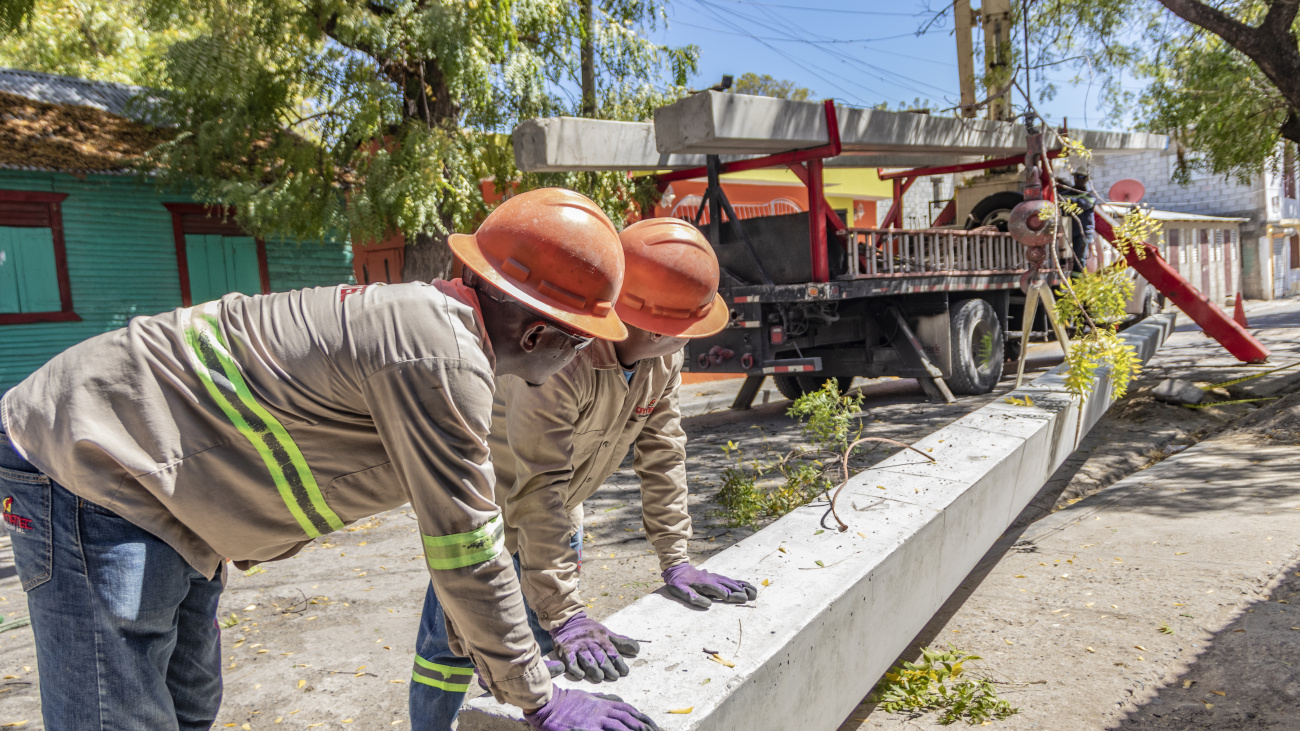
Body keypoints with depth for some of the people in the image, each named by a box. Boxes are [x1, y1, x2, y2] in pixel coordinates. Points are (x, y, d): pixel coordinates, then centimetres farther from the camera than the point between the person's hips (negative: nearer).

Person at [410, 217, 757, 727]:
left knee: (542, 649, 14)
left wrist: (675, 560, -8)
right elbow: (538, 491, -39)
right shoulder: (563, 357, -38)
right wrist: (563, 614, -38)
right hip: (486, 509, -7)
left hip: (557, 517, 7)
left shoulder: (663, 353, -15)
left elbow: (661, 454, -7)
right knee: (453, 645, -1)